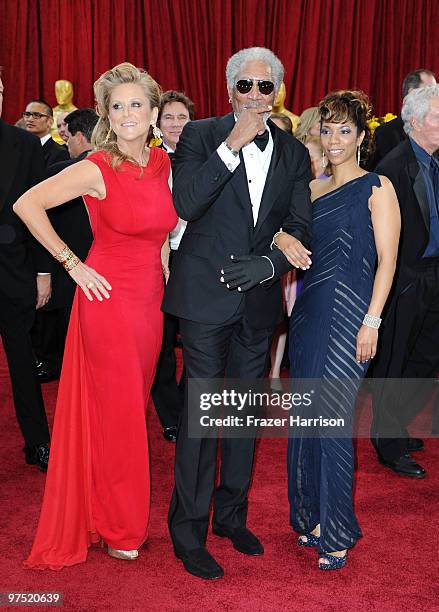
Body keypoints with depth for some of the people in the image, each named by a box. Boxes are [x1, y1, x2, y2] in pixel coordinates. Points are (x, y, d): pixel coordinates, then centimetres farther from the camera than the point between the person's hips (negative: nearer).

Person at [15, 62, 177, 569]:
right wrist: (72, 264, -12)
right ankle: (117, 526, 23)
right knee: (115, 412, 4)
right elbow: (27, 204, -14)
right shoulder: (96, 169, -14)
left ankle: (121, 513, 33)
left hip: (150, 298, 6)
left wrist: (163, 260, 8)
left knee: (133, 406, 15)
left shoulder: (164, 162, 4)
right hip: (108, 298, -6)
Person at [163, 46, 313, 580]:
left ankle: (232, 516, 32)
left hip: (259, 300, 4)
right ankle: (189, 532, 14)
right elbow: (184, 205, -17)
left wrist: (264, 266, -13)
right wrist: (231, 145, -21)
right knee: (200, 414, -1)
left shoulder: (293, 153, 7)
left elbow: (300, 229, 4)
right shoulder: (201, 135, -3)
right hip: (206, 296, -4)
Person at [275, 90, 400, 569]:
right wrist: (282, 238, -12)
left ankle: (336, 533, 11)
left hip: (348, 318, -6)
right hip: (309, 313, 6)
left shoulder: (376, 188, -2)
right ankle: (311, 513, 26)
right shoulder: (313, 189, 15)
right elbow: (283, 229, 12)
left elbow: (386, 260, -7)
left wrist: (371, 321, -14)